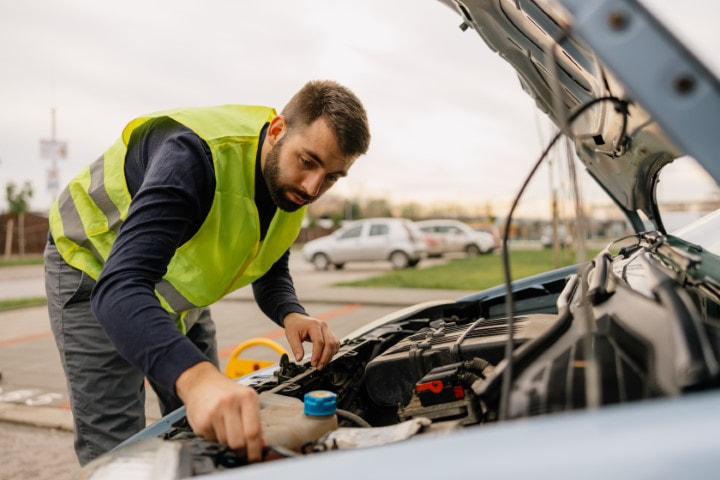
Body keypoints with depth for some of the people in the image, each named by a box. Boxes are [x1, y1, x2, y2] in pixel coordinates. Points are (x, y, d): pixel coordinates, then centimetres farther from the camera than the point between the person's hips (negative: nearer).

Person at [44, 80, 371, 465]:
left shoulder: (290, 186, -13)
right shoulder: (196, 155, -39)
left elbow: (270, 276, -2)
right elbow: (119, 287, -49)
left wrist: (292, 316, -26)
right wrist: (195, 376, -65)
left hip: (179, 291, 7)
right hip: (96, 275, -6)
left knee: (205, 440, 11)